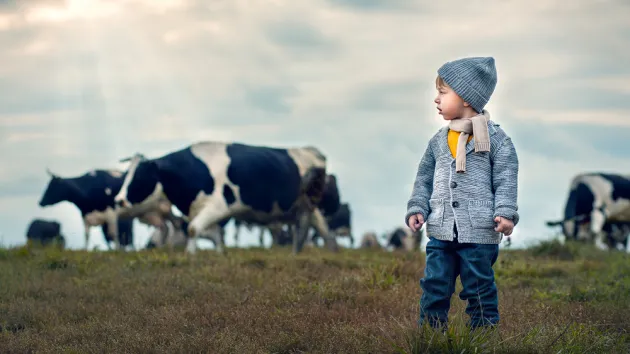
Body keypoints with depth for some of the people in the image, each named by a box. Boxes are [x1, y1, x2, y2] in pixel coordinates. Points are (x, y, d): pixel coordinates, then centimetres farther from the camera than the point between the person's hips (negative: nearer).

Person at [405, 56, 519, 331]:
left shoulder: (495, 139, -3)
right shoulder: (438, 141, 12)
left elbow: (505, 181, -6)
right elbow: (424, 179, 18)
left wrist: (505, 213, -17)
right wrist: (417, 209, 5)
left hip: (479, 234, -4)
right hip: (441, 233, 4)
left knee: (479, 290, 3)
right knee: (434, 286, 4)